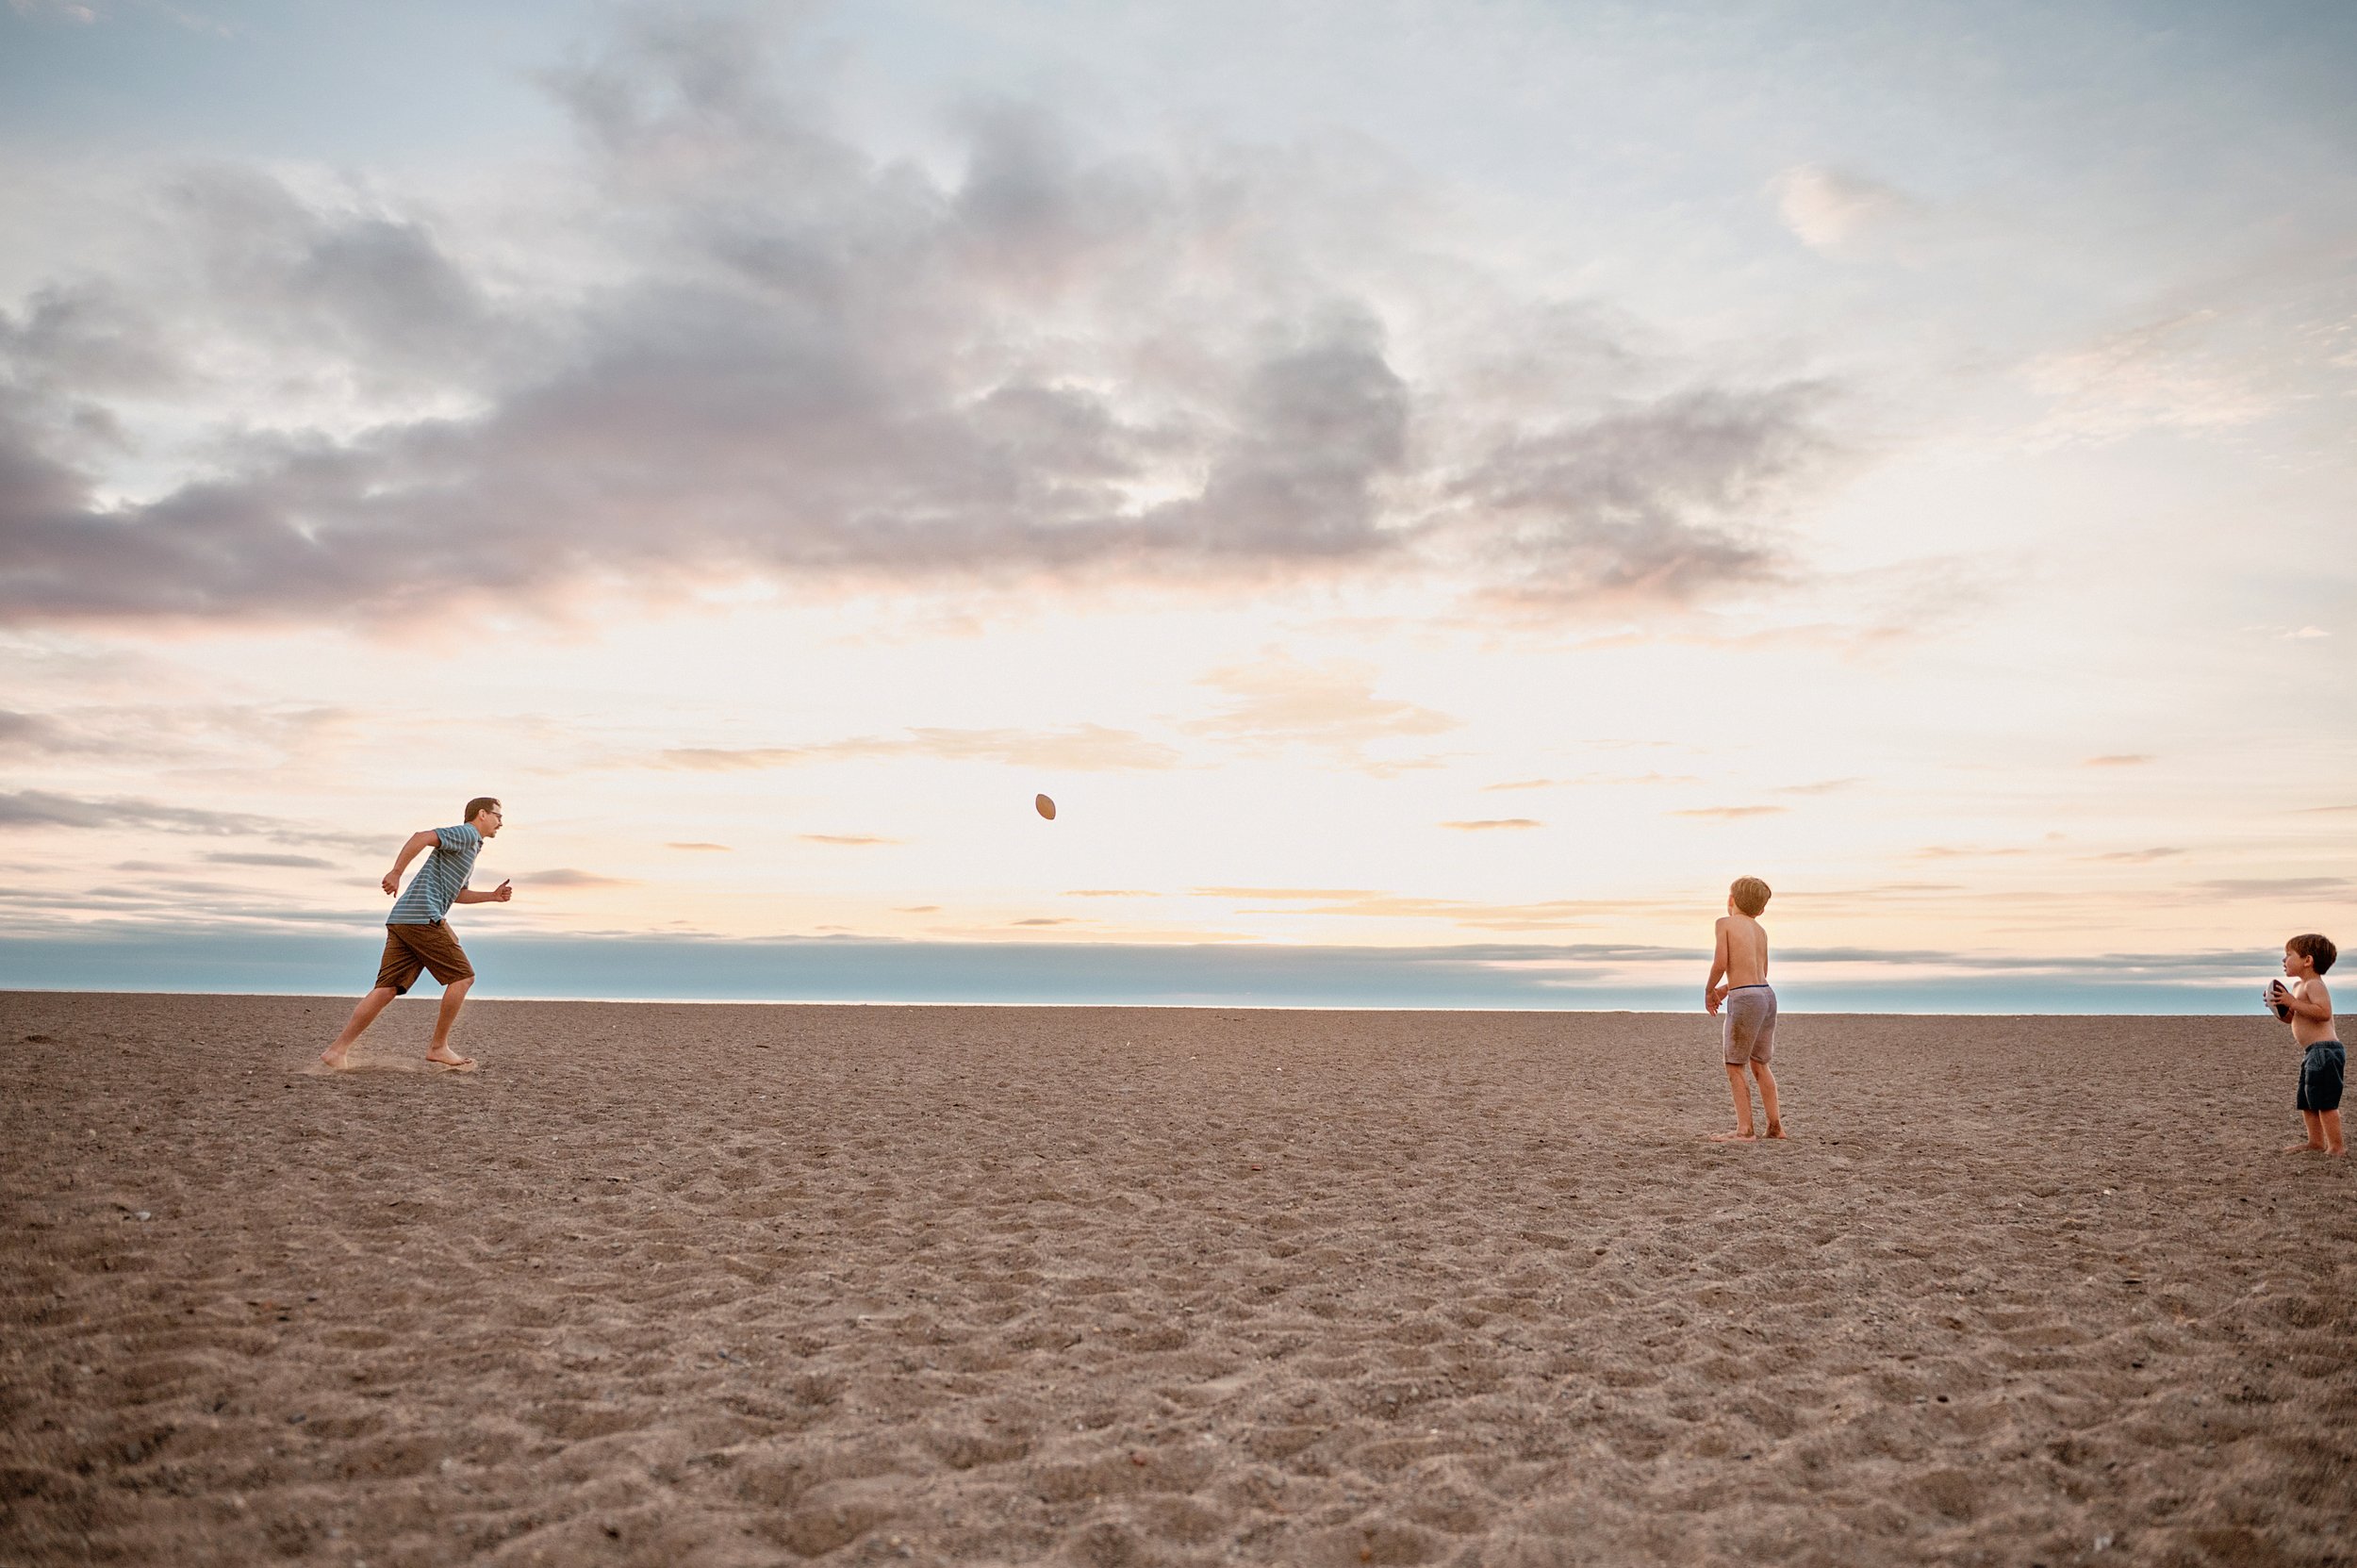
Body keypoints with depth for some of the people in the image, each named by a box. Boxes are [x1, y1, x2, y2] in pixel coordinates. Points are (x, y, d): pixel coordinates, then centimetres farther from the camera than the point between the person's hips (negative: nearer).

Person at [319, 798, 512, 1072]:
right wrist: (396, 872, -23)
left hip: (401, 921, 9)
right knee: (462, 977, -3)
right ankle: (439, 1047, 1)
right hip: (423, 917, -9)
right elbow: (422, 836, -17)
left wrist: (493, 896, 27)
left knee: (387, 989, 3)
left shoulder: (470, 846, 29)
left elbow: (458, 894, 39)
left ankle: (339, 1049, -1)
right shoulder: (466, 834, -1)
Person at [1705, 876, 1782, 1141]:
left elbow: (1720, 963, -12)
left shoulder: (1725, 922, -3)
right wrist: (1726, 989, 29)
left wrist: (1709, 990, 4)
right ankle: (1775, 1126, 20)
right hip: (1767, 996, 7)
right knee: (1759, 1065, 18)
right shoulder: (1761, 930, 16)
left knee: (1734, 1067, 2)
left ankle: (1745, 1129, 1)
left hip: (1745, 1000, -7)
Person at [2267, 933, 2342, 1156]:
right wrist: (2280, 1008, 8)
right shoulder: (2298, 985, 18)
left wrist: (2293, 1003, -25)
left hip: (2324, 1050, -11)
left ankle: (2337, 1146, -4)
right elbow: (2293, 1019, 27)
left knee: (2325, 1102, -9)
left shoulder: (2314, 985, -13)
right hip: (2313, 1053, 11)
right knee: (2307, 1102, 17)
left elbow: (2324, 1012, -30)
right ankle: (2316, 1142, 24)